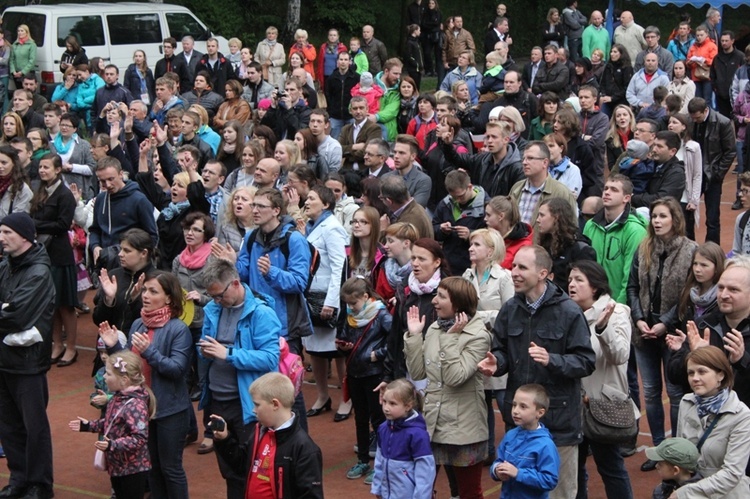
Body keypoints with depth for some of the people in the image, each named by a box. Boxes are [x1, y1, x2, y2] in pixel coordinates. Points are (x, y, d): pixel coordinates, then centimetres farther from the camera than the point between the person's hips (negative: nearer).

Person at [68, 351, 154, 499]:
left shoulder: (135, 405, -27)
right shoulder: (118, 397, 2)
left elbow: (140, 438, -31)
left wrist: (112, 445, -37)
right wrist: (89, 425, 12)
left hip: (133, 470, -9)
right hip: (117, 466, 9)